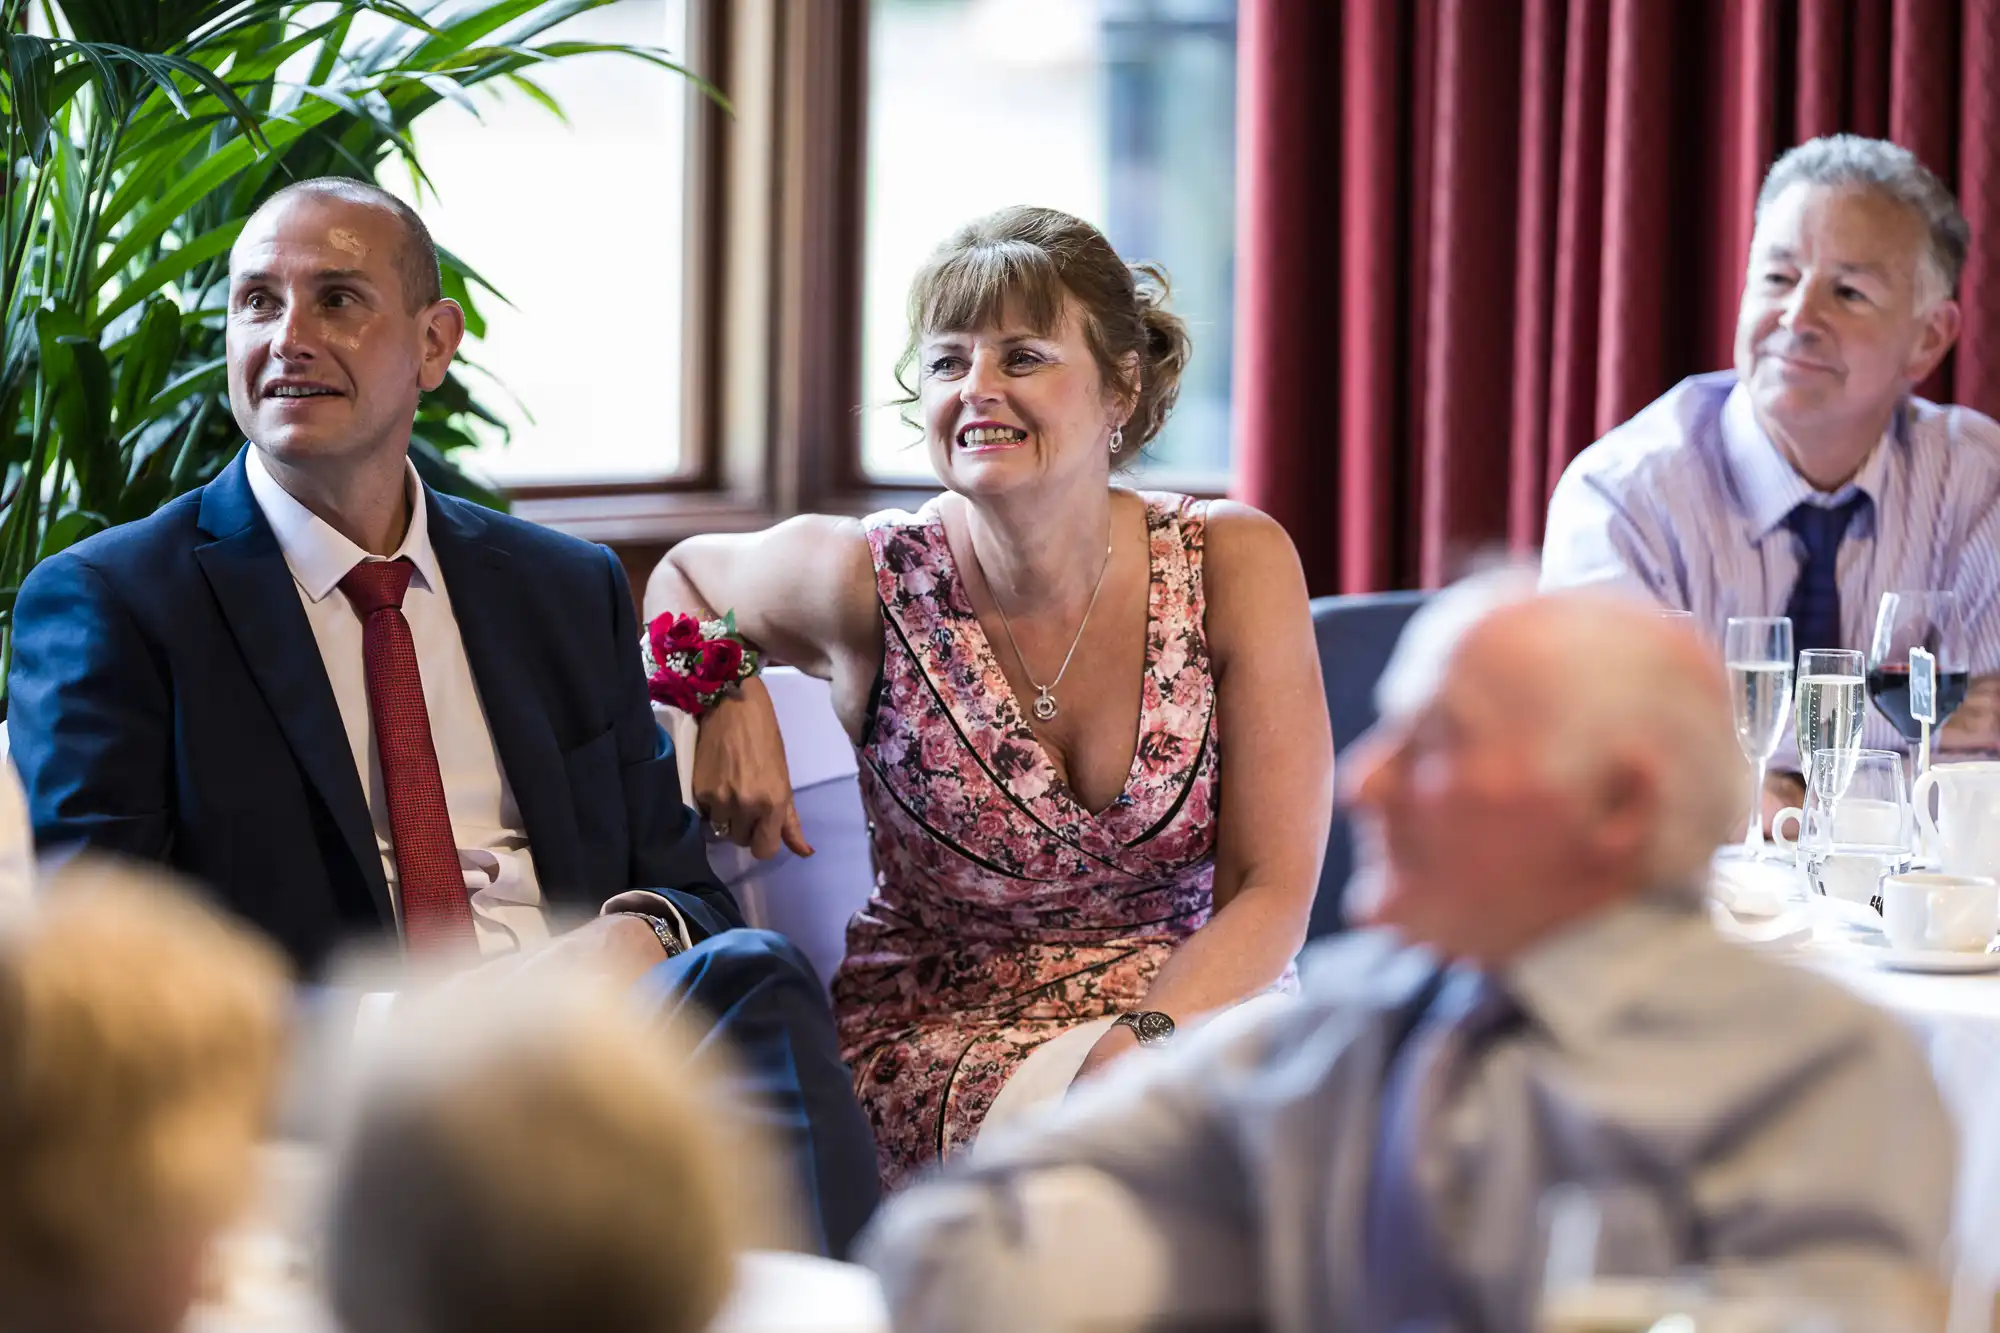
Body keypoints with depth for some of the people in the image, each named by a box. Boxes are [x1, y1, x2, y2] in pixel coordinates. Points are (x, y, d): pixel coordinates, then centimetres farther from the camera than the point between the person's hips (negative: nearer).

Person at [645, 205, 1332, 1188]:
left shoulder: (1234, 565, -6)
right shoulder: (867, 586, -5)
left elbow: (1272, 889, -7)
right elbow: (682, 576, 19)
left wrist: (1148, 1035, -26)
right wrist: (725, 692, -4)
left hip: (1208, 1008, 2)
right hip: (938, 1031, -1)